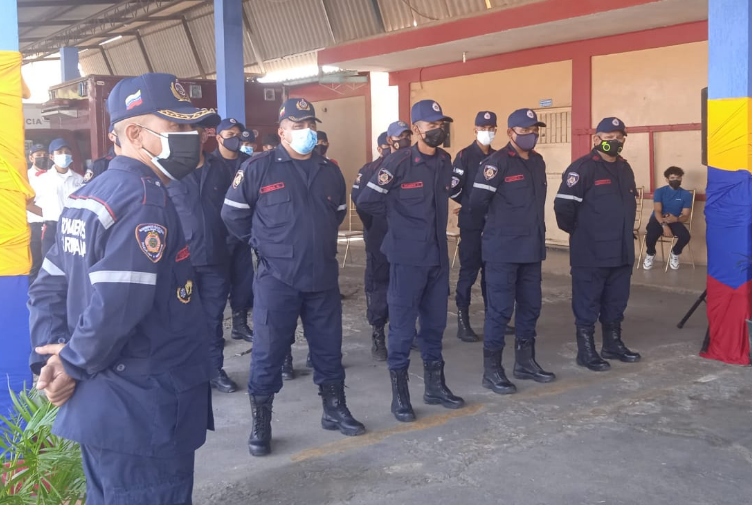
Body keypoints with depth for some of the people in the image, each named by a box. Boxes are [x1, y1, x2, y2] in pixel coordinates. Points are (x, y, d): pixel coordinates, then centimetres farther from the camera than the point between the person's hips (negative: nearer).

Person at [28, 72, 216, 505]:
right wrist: (73, 363, -14)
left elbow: (48, 286, 11)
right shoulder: (145, 199, -20)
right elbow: (117, 305, -29)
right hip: (143, 412, -9)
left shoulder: (88, 196, 10)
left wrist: (52, 354, 1)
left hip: (102, 404, 9)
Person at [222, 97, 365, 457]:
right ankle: (260, 424, 15)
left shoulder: (330, 172, 8)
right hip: (276, 280, -4)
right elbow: (232, 214, 0)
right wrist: (264, 245, 4)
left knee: (329, 347, 13)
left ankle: (335, 410, 30)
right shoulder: (258, 168, -7)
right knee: (268, 353, 1)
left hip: (323, 278, 4)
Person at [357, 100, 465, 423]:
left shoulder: (445, 161, 6)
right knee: (403, 323, 1)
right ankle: (399, 393, 12)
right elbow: (366, 201, -9)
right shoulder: (399, 162, -13)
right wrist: (398, 218, 2)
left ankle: (435, 385, 27)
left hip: (438, 255, 6)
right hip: (407, 257, -6)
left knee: (435, 321, 13)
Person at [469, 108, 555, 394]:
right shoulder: (497, 163, -12)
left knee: (531, 306, 13)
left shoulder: (538, 162, 12)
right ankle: (492, 370, 6)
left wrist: (533, 231, 17)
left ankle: (525, 362, 27)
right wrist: (499, 225, 2)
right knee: (500, 309, -3)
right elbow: (477, 202, -14)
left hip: (532, 248, 7)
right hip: (503, 249, -7)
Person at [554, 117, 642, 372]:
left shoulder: (625, 168, 13)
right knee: (588, 303, 1)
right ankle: (586, 350, 10)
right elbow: (563, 205, -17)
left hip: (622, 252, 8)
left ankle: (613, 344, 29)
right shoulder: (582, 168, -13)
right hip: (591, 254, -7)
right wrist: (579, 232, -3)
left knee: (616, 302, 16)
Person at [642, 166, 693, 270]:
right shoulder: (659, 191, -3)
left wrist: (676, 219, -30)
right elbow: (657, 211, -15)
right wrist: (664, 225, -34)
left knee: (686, 236, -30)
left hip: (675, 221, 2)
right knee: (651, 234, -35)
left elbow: (685, 216, -5)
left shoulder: (686, 194, 1)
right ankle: (650, 254, 2)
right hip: (658, 220, -1)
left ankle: (675, 253, 6)